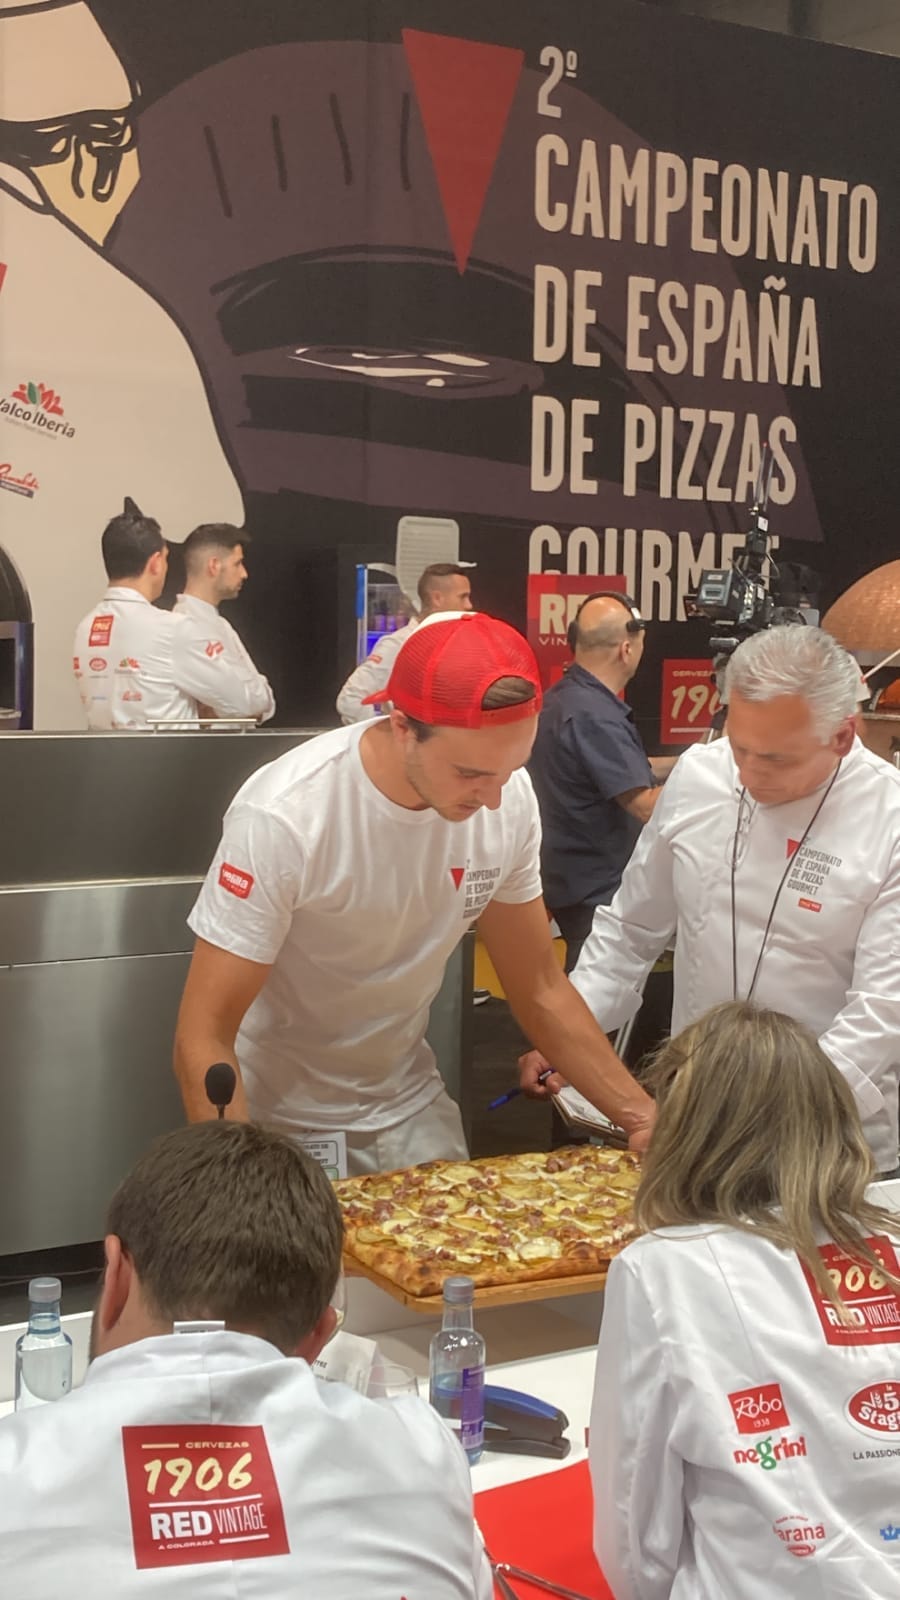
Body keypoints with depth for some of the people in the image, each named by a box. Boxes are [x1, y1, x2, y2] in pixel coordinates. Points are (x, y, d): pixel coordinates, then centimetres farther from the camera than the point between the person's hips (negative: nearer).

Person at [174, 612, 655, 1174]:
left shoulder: (509, 797, -14)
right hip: (282, 1119, -4)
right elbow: (202, 1042, -25)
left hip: (408, 1104, 4)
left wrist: (640, 1113, -9)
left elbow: (541, 990, -1)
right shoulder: (283, 817, -29)